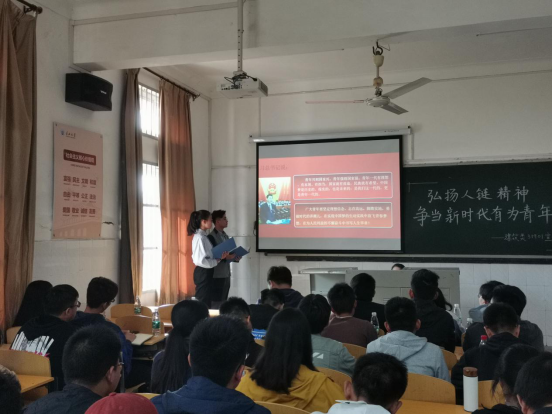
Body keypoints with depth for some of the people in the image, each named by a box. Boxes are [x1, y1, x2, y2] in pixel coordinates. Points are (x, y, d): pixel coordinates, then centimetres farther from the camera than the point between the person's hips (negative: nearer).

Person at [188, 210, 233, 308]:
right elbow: (201, 260, -24)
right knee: (204, 303, -3)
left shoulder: (202, 236, 11)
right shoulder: (200, 237, -19)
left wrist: (222, 257, 5)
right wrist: (218, 260, -17)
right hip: (203, 273, -10)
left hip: (206, 273, 10)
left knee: (206, 301, 14)